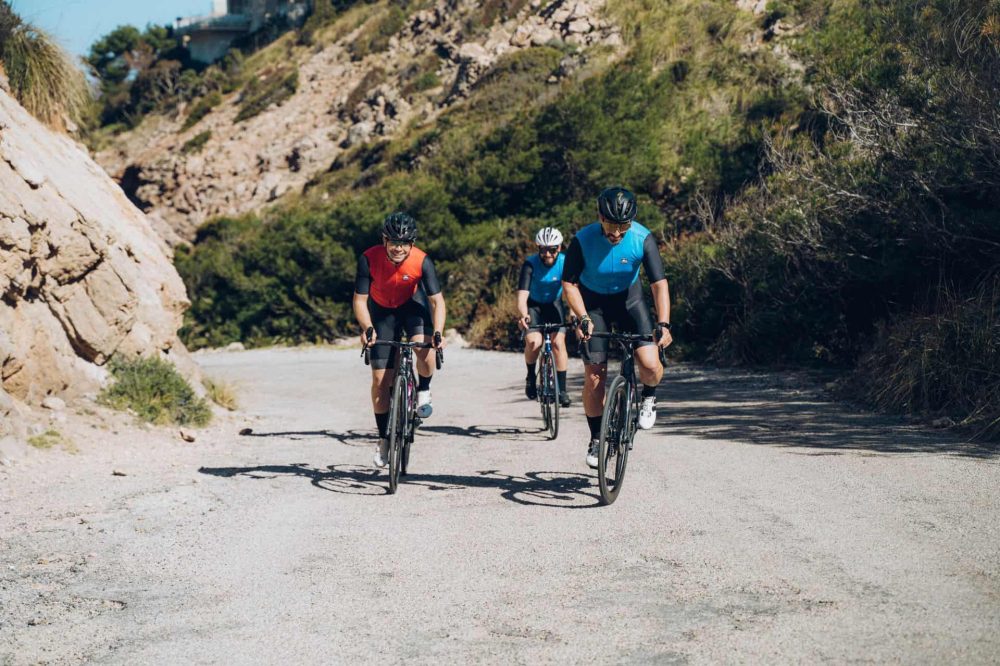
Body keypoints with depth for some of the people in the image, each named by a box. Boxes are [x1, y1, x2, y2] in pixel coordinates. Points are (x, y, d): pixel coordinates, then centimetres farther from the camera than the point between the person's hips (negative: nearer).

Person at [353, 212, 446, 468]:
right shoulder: (369, 259, -28)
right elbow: (360, 300, -25)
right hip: (382, 310, 1)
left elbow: (437, 300, -26)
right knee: (380, 378, -3)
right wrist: (367, 329, -41)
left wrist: (437, 333, -41)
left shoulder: (422, 261, -28)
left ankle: (424, 390, -1)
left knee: (423, 346, -33)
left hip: (412, 304, -1)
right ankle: (384, 439, 11)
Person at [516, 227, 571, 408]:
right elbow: (522, 293, -36)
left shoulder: (565, 262, -21)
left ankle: (562, 389, -7)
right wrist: (522, 314, -55)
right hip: (533, 306, -1)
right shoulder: (530, 264, -25)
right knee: (533, 342, -23)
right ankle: (531, 377, 5)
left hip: (554, 305, 1)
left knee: (558, 343, -17)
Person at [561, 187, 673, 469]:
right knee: (594, 375, -6)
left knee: (650, 364, -21)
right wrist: (583, 318, -28)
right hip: (594, 302, 0)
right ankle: (596, 439, 13)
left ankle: (649, 396, 14)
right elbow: (569, 284, -15)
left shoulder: (643, 239, -23)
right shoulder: (583, 240, -24)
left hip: (629, 299, 0)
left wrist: (663, 324, -33)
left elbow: (659, 283, -23)